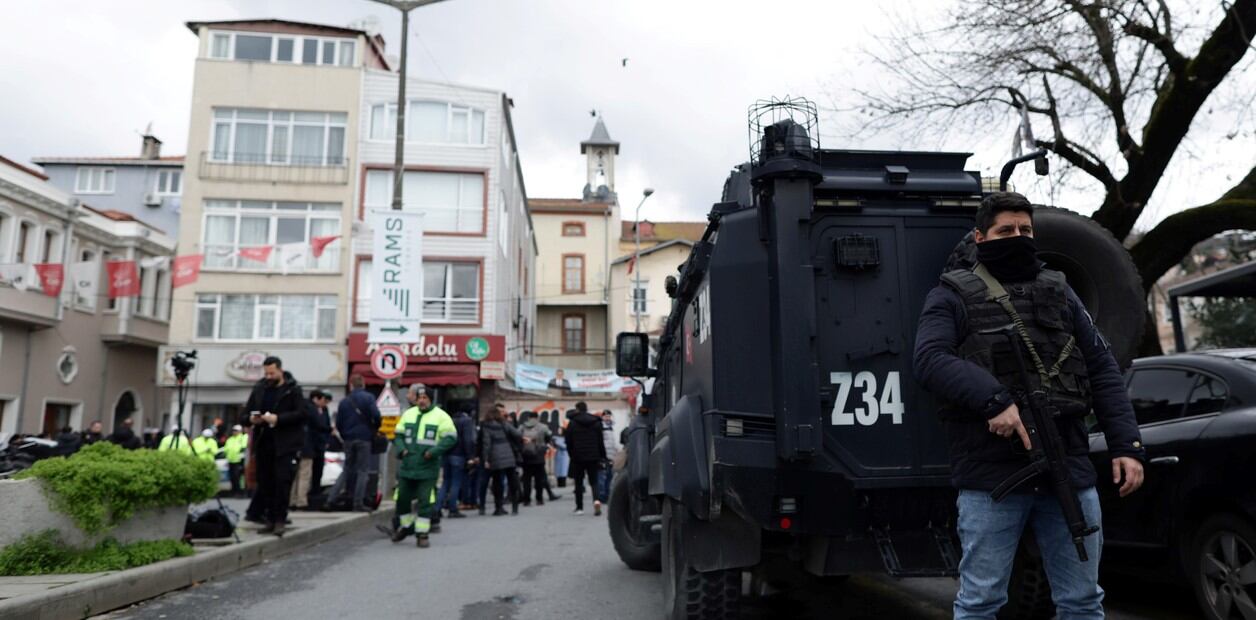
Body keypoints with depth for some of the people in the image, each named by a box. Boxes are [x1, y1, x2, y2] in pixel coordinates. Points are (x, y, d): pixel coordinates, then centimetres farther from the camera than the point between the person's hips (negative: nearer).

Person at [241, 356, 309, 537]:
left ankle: (279, 520, -1)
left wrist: (278, 418, -19)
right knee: (265, 483, 8)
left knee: (282, 482, -8)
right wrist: (251, 418, -3)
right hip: (263, 442, 5)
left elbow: (302, 413, -10)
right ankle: (270, 520, 17)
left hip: (285, 444, -5)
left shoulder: (293, 389, -3)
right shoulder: (259, 388, 12)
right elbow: (247, 410, 20)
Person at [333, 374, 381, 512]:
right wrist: (375, 429, 1)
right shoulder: (368, 397, -5)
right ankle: (358, 503, -4)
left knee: (348, 468, 16)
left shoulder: (344, 401, 8)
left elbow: (338, 423, 6)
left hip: (348, 439, 4)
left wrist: (344, 436, 17)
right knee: (361, 470, 0)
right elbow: (375, 415, -17)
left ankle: (348, 499, 15)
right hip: (364, 438, -4)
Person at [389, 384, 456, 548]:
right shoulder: (408, 414, 12)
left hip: (428, 468, -4)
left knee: (425, 502, -2)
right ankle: (405, 526, 33)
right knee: (402, 498, 12)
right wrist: (401, 449, -4)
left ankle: (422, 533, 8)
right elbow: (398, 434, 16)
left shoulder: (441, 416, -3)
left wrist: (433, 451, -18)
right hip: (407, 466, 5)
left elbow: (451, 437, -8)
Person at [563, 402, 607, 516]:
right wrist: (602, 457, 8)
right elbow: (600, 441, 4)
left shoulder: (572, 423, -5)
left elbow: (569, 442, -3)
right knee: (593, 481, 7)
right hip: (593, 457, 2)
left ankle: (579, 507, 13)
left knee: (578, 482, 9)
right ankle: (596, 500, -18)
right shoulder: (596, 422, 3)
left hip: (578, 457, -2)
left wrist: (572, 455, 10)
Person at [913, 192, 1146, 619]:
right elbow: (929, 358, -13)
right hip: (991, 476, -4)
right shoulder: (954, 295, 3)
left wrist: (1126, 445, 5)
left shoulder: (1059, 292, 17)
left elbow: (1103, 370, 15)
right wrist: (994, 400, -26)